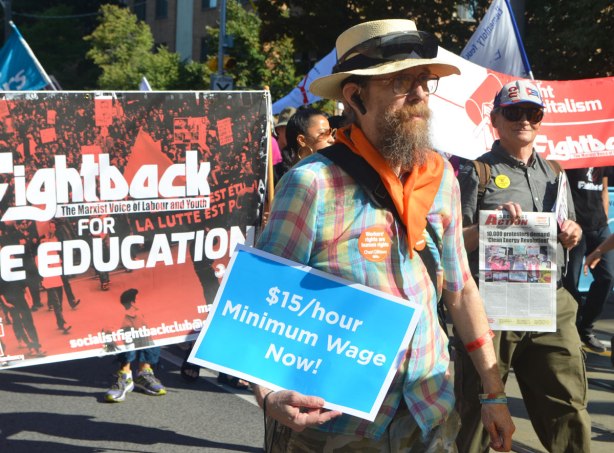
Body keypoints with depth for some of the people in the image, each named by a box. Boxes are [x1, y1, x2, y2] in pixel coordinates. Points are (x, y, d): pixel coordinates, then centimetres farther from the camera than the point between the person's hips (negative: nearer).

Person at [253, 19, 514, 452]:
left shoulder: (441, 177, 0)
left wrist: (495, 393, 11)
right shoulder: (313, 184, -18)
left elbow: (461, 290, 10)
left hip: (430, 418, 5)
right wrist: (269, 395, -29)